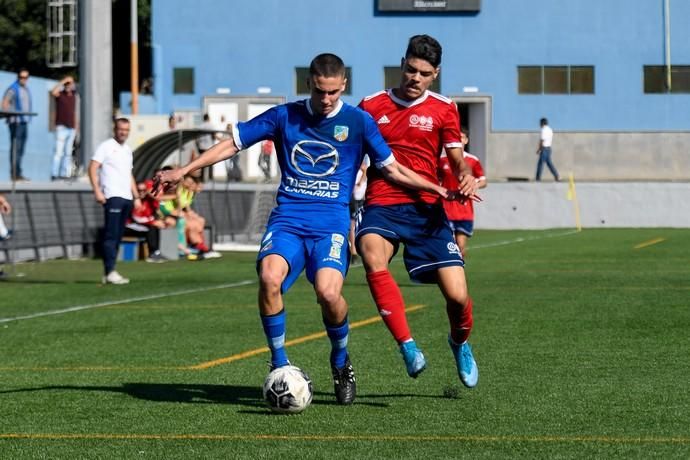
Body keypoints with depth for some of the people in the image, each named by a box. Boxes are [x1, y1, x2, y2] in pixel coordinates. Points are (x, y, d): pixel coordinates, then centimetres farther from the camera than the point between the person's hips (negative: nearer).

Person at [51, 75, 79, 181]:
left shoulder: (74, 96, 15)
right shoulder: (60, 94, -1)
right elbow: (53, 92, -26)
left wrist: (76, 126, 16)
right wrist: (62, 82, -19)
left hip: (71, 128, 6)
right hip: (61, 127, -6)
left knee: (68, 153, 7)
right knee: (59, 152, -11)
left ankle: (65, 174, 9)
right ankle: (54, 174, -12)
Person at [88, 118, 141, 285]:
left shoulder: (128, 150, 21)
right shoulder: (106, 147, -2)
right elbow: (92, 168, -9)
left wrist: (136, 196, 22)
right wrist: (97, 191, -19)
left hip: (126, 197, 8)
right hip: (112, 196, -8)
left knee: (117, 237, 7)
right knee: (111, 235, -12)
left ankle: (108, 274, 9)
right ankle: (110, 272, -16)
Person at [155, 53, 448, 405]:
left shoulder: (359, 122, 7)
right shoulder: (284, 116, 8)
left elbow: (391, 168, 14)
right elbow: (234, 143, 13)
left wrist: (439, 189, 5)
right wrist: (183, 171, 9)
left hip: (332, 221, -1)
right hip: (287, 219, 1)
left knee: (328, 291, -27)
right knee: (269, 277, -30)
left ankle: (341, 362, 4)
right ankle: (280, 365, -11)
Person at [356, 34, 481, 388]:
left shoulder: (443, 109, 10)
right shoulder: (371, 106, 9)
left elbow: (456, 158, 8)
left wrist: (466, 176, -15)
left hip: (426, 209, 1)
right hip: (381, 206, -1)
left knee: (457, 296, -10)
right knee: (374, 261, -35)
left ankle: (460, 344, 26)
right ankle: (408, 346, -32)